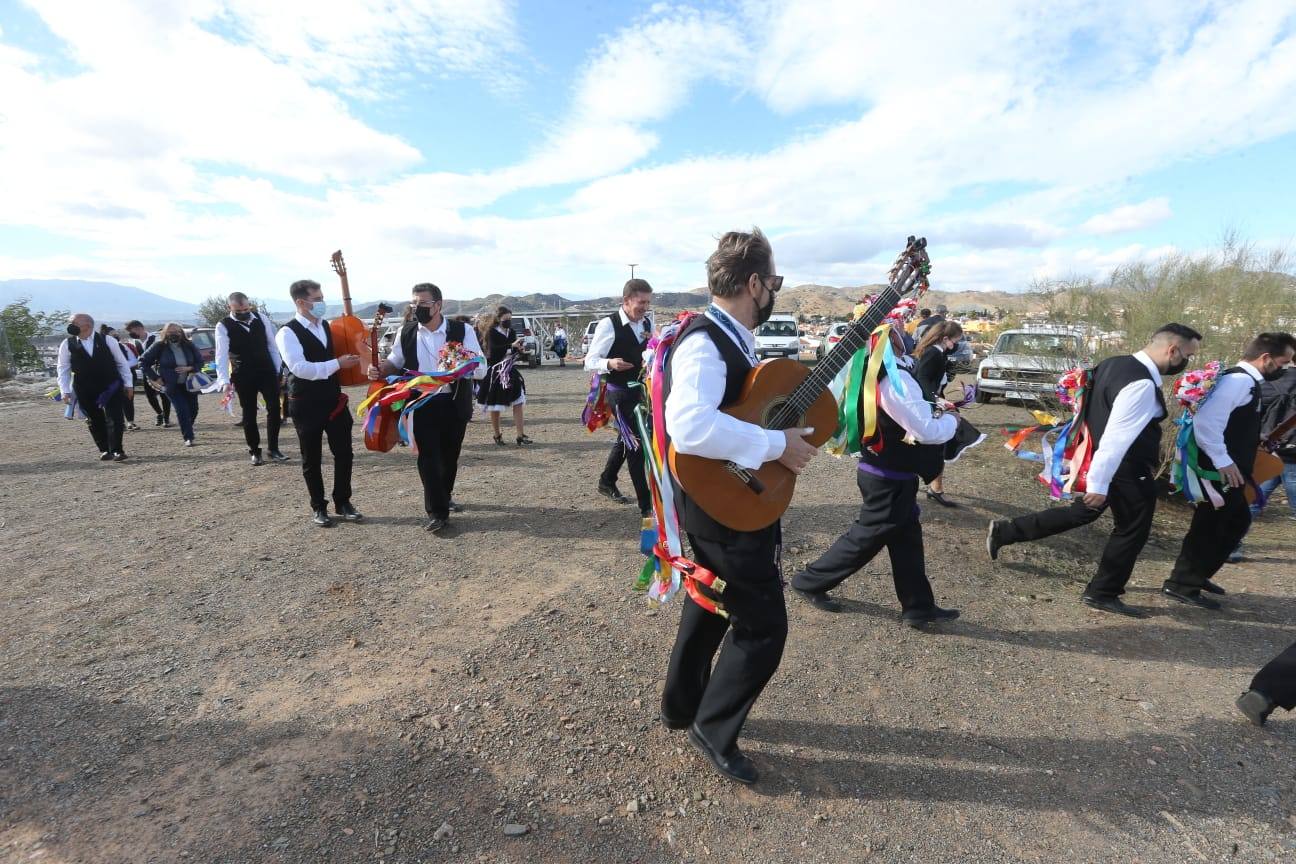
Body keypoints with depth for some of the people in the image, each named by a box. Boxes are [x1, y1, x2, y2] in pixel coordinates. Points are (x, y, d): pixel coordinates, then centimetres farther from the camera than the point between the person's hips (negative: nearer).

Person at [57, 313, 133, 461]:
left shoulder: (107, 340, -3)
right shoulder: (67, 344, 0)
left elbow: (122, 363, 4)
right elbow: (63, 369, 5)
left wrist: (127, 383, 4)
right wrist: (65, 391, -1)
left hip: (111, 386, -2)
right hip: (85, 391, 2)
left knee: (115, 419, -4)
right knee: (95, 421, 8)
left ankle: (117, 450, 6)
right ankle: (104, 450, 19)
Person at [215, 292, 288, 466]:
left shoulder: (261, 318, 0)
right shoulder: (223, 326, -9)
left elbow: (272, 345, 7)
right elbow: (221, 355, -16)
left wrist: (278, 370, 5)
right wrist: (224, 381, -28)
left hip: (267, 372, 2)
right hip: (243, 376, -2)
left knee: (274, 408, -1)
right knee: (249, 414, 7)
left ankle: (273, 448, 12)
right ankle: (255, 451, 19)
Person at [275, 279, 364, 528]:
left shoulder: (326, 326, 9)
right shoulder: (287, 333, -13)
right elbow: (301, 368, -25)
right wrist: (338, 363, -24)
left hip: (334, 399, 6)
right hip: (307, 405, -6)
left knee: (344, 453, 7)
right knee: (312, 459, 8)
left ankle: (343, 502, 22)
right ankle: (318, 507, 23)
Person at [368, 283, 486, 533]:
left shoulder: (462, 331, -8)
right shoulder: (406, 332, 0)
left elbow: (480, 370, -11)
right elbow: (395, 362, 14)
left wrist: (457, 369, -30)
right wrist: (380, 371, -7)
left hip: (454, 404, 0)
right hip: (422, 404, 0)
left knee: (450, 455, 15)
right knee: (428, 457, -3)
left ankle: (445, 496, 41)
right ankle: (437, 511, 9)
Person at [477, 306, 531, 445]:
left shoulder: (512, 332, 7)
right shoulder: (492, 333, -8)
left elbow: (517, 352, 10)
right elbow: (494, 349, -25)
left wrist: (519, 348, -12)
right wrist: (512, 346, -35)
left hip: (510, 372, 5)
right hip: (495, 372, -5)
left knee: (518, 403, -3)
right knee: (495, 406, 6)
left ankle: (520, 435, -1)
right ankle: (497, 435, 21)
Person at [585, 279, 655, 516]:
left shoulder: (648, 323, 5)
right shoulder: (608, 325, -15)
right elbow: (590, 361, -15)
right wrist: (610, 363, -35)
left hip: (641, 389, 8)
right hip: (620, 392, -7)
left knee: (626, 439, 20)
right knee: (635, 443, -8)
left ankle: (607, 483, 42)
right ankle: (646, 504, 0)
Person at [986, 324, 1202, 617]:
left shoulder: (1115, 364, 4)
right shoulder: (1142, 384, -26)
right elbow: (1117, 436, -28)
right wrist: (1099, 483, -25)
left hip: (1107, 462, 9)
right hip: (1125, 470, -9)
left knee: (1081, 513, 21)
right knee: (1132, 529, 10)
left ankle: (1005, 531, 20)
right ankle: (1102, 594, 24)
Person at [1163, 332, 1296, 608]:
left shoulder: (1246, 382, 16)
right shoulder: (1238, 380, -17)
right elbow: (1206, 421, -29)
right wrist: (1222, 461, -26)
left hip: (1229, 473, 11)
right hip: (1220, 472, -11)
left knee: (1237, 522, 20)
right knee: (1208, 526, -3)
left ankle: (1197, 575, 29)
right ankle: (1180, 585, 6)